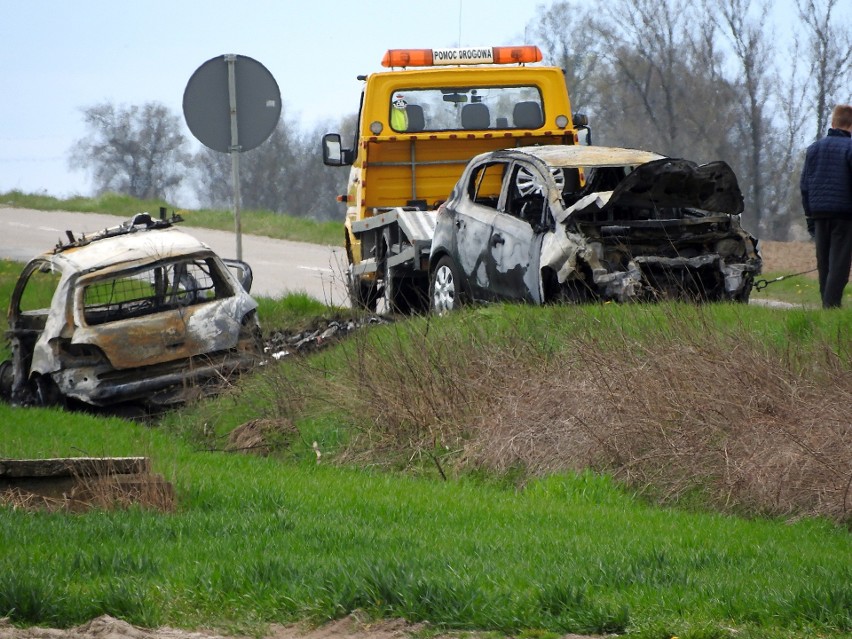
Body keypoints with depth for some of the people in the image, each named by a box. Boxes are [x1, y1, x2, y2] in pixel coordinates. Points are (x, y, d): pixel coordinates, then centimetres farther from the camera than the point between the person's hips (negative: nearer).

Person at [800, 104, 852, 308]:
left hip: (819, 213, 5)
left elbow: (804, 185, 13)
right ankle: (831, 303, -18)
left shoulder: (814, 148, 12)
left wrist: (809, 215, 17)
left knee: (823, 263, 11)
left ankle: (826, 303, 11)